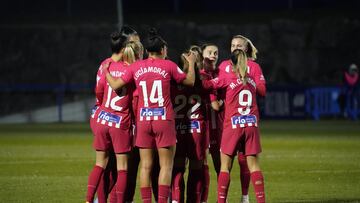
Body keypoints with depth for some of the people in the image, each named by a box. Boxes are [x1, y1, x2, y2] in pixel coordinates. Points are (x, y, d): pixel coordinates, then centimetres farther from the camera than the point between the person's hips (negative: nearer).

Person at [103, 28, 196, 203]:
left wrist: (106, 71, 24)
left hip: (143, 120, 3)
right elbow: (190, 81, 9)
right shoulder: (168, 65, -2)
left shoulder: (136, 67, 3)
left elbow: (115, 85, 6)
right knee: (166, 165, 1)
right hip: (164, 119, -3)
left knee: (145, 166, 6)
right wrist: (191, 63, 25)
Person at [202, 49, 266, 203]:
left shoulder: (227, 78, -5)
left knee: (225, 165, 2)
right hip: (252, 124, 3)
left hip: (233, 124, -3)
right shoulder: (251, 80, 10)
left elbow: (206, 84, -9)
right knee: (253, 164, 4)